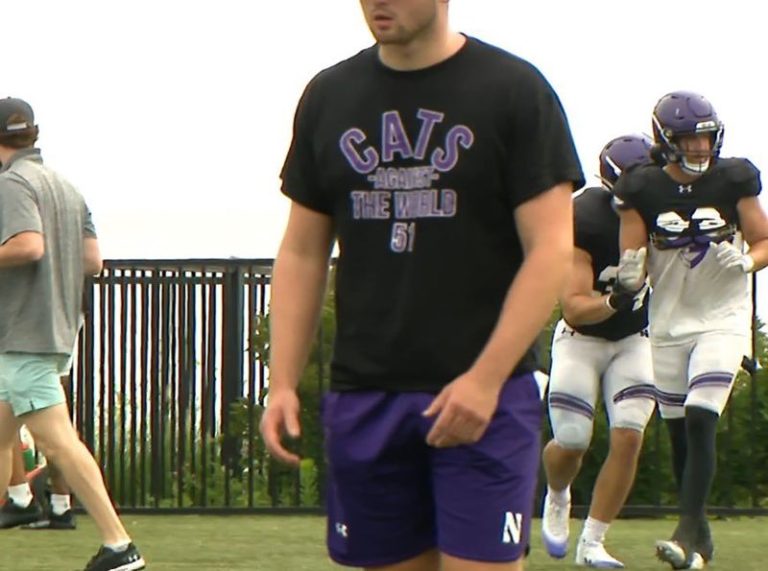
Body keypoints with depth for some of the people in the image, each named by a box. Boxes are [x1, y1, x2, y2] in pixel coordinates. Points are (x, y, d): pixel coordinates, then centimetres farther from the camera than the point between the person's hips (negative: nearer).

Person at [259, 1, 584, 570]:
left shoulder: (514, 90, -3)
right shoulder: (329, 97, 11)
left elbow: (551, 250, -7)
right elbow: (302, 253, 15)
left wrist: (485, 379, -16)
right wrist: (283, 384, 4)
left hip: (484, 395, -4)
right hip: (364, 395, 4)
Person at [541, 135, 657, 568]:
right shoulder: (584, 221, -28)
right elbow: (574, 308, -29)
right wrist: (613, 301, -46)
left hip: (632, 340, 4)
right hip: (581, 339, -3)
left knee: (629, 438, -12)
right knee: (571, 443, -6)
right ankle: (557, 498, 32)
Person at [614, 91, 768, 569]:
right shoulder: (643, 190, -6)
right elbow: (634, 266, -4)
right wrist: (630, 276, -27)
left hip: (723, 319, -2)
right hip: (669, 322, 2)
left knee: (700, 423, -17)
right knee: (679, 432, 8)